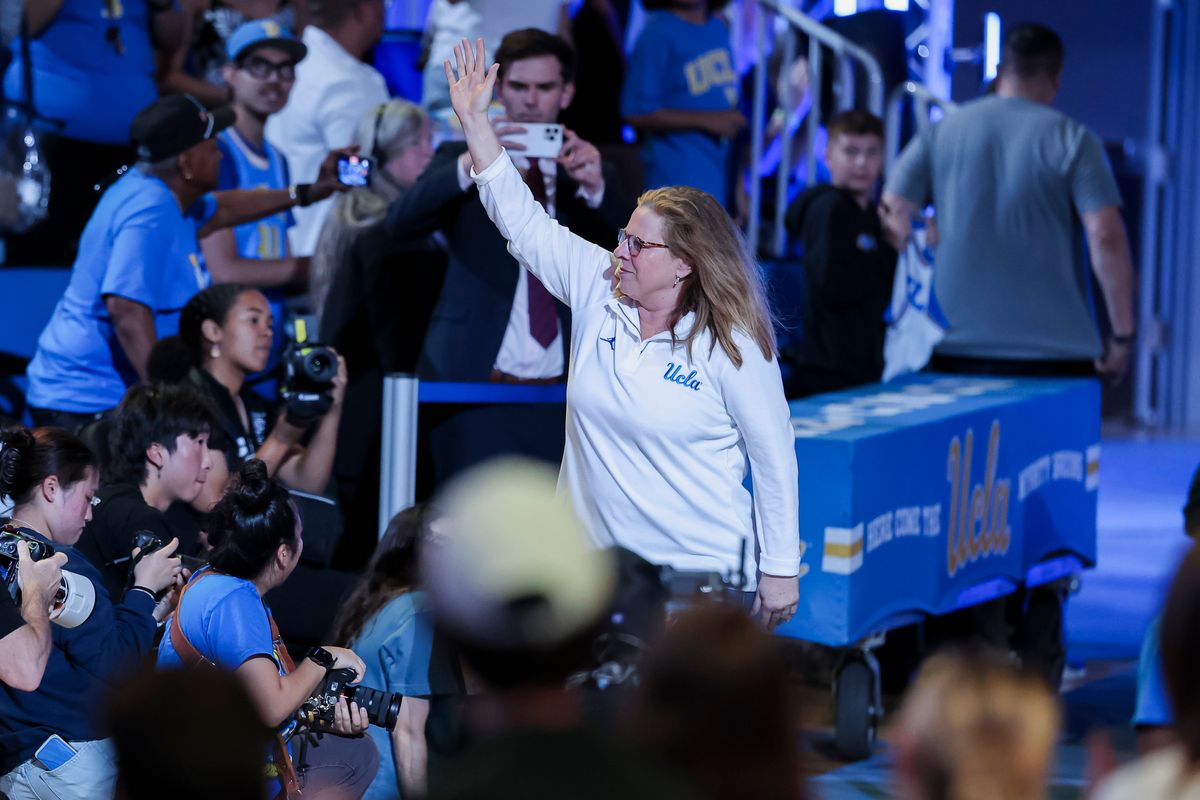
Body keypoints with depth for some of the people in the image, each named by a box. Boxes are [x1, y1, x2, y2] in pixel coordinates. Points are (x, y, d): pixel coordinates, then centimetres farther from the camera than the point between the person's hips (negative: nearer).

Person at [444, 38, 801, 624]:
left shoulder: (732, 349, -11)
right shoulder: (598, 292, 3)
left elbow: (774, 459, -7)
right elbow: (523, 221, 7)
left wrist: (780, 570, -8)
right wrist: (474, 120, 2)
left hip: (698, 574, -5)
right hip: (597, 563, 5)